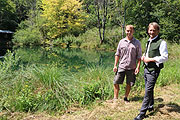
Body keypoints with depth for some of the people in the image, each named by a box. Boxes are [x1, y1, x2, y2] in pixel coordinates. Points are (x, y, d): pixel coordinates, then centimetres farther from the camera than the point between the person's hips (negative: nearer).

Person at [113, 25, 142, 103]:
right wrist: (115, 65, 3)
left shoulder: (137, 43, 2)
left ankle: (126, 98, 26)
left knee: (129, 84, 9)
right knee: (116, 82, 0)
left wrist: (138, 67, -5)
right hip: (121, 66, 1)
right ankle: (115, 98, 14)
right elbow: (117, 54, 8)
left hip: (131, 68, -1)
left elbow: (139, 56, 3)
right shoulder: (121, 42, 5)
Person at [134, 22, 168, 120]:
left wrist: (150, 59, -16)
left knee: (148, 91, -8)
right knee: (149, 89, 18)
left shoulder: (161, 42, -10)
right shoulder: (148, 42, 15)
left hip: (154, 70, -8)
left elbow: (165, 57, -14)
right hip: (146, 68, 8)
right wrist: (143, 57, 6)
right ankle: (150, 106, 35)